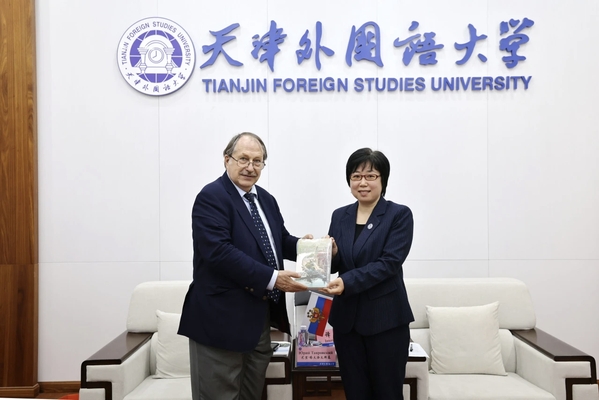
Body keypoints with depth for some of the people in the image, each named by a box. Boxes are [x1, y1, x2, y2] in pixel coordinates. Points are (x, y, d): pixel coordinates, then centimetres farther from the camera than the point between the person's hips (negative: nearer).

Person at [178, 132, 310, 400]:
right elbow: (219, 251, -25)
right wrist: (272, 278, -26)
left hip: (260, 317, 8)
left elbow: (280, 240, 19)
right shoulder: (211, 197, -14)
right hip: (222, 318, -8)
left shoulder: (266, 200, 12)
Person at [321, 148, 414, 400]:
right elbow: (334, 266, 9)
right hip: (346, 318, 4)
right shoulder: (339, 216, 8)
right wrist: (330, 254, -13)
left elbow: (389, 263, -16)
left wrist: (347, 282, -25)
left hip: (386, 319, -4)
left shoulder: (399, 215, -5)